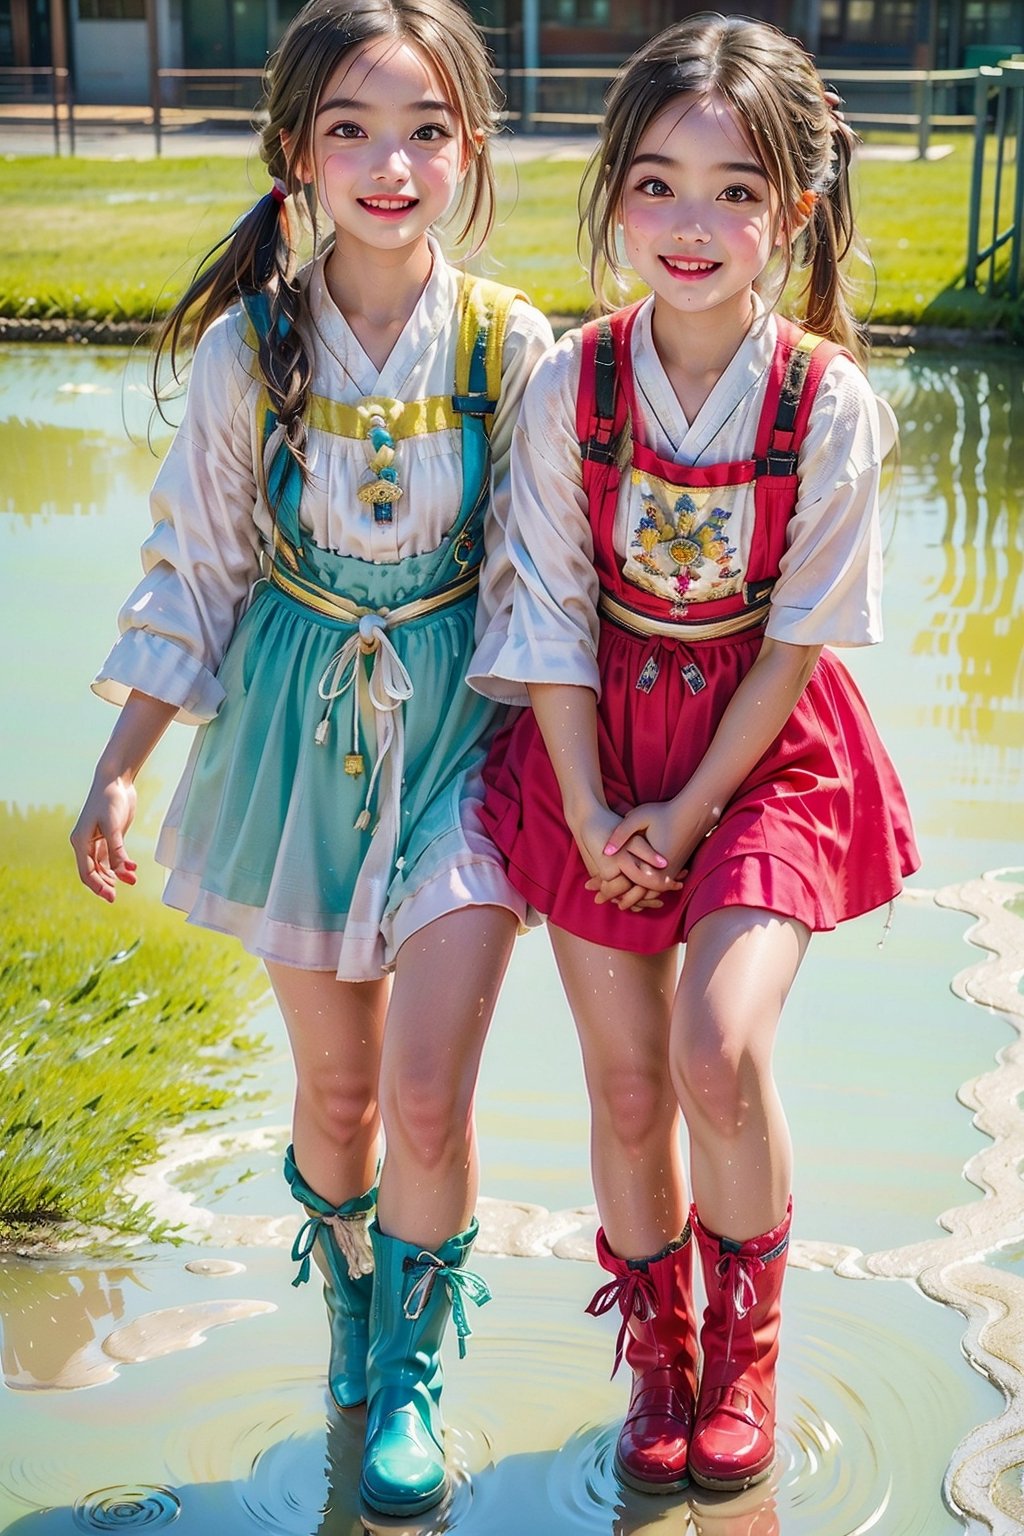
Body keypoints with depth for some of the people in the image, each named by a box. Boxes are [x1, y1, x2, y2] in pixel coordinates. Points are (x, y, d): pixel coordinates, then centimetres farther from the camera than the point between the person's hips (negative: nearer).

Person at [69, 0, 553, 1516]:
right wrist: (122, 765, 1)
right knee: (336, 1086, 11)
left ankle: (408, 1368, 19)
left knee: (429, 1095, -7)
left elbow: (531, 580, -3)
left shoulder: (512, 345, -9)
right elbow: (198, 568, 1)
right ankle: (345, 1291, 42)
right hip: (300, 720, 1)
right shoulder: (250, 348, -7)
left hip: (458, 722, -1)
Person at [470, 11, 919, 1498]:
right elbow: (553, 613, -5)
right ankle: (660, 1356, 31)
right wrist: (590, 813, -9)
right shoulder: (570, 386, -10)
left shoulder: (830, 405, -13)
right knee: (626, 1082, 6)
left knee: (719, 1054, -17)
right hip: (601, 742, 2)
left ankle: (746, 1343, 12)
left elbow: (798, 638, -9)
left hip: (763, 749, -1)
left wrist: (693, 807, -12)